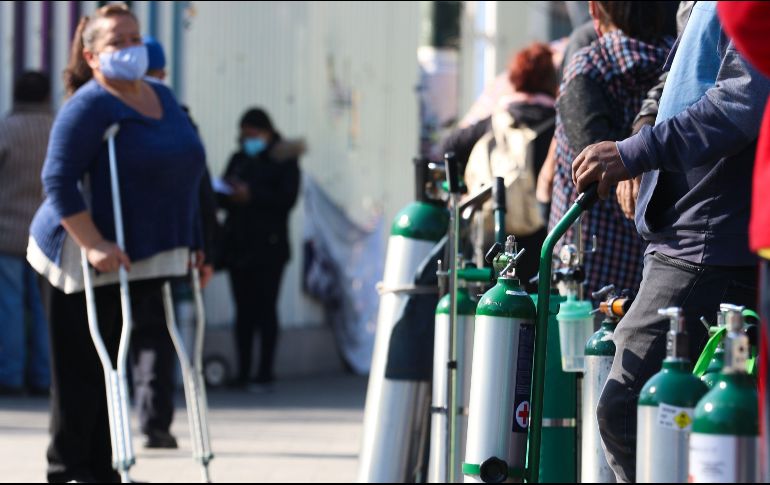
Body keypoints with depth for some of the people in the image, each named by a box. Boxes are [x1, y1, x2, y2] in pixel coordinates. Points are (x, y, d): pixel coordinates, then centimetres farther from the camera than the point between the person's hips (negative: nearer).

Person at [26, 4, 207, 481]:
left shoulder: (164, 98, 14)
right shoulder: (89, 106, -12)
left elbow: (186, 174, 22)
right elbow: (59, 182, -18)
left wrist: (195, 248, 18)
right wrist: (94, 245, -26)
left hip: (145, 261, 8)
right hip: (91, 262, -8)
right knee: (81, 371, -3)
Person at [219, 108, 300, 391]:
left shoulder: (284, 161, 1)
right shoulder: (239, 159, 16)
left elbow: (287, 198, -11)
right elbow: (223, 195, 16)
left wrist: (251, 196, -19)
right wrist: (227, 194, -8)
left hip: (268, 247, -5)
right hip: (238, 245, 5)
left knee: (265, 309, -5)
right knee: (243, 309, 4)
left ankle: (265, 373, -3)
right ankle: (243, 373, 7)